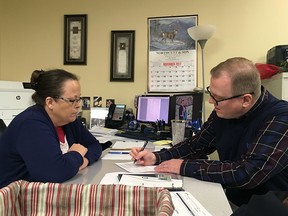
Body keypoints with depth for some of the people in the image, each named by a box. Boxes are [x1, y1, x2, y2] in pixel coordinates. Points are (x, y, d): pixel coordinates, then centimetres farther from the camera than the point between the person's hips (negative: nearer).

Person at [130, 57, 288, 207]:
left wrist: (184, 167, -24)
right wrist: (157, 158, -7)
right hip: (230, 198, 6)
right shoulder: (223, 111, -3)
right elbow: (198, 144, 7)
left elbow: (247, 174, -32)